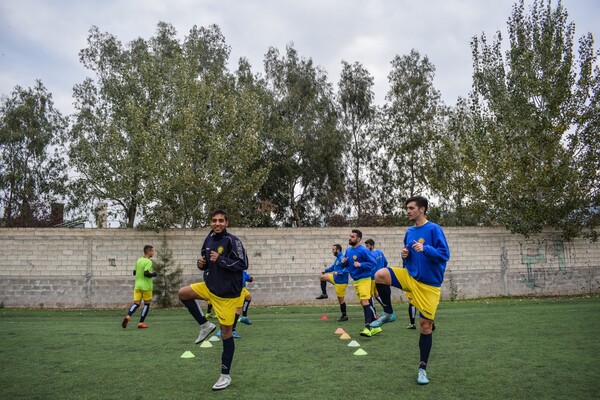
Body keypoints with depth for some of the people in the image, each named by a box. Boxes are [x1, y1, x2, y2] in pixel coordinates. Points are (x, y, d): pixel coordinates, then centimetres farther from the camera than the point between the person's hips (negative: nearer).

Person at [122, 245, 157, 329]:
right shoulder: (149, 262, -13)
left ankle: (128, 316, -22)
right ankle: (141, 323, 7)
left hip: (137, 285, 6)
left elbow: (134, 273, 16)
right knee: (147, 304, 8)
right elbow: (146, 274, -22)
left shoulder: (138, 260, 10)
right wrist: (153, 274, -6)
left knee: (136, 303, 5)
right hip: (146, 286, -6)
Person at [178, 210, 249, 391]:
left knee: (226, 333, 0)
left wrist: (220, 259, -28)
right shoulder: (209, 239, 4)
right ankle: (205, 325, 15)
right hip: (210, 286, 7)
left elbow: (243, 264, -23)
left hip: (227, 292, -7)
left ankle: (226, 376, 14)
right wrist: (201, 263, -6)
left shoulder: (232, 240, -18)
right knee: (183, 293, 5)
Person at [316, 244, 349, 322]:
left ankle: (344, 316, 12)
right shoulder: (337, 258, 8)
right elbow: (333, 266, 25)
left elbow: (347, 269, -32)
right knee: (323, 277, 18)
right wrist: (325, 270, 21)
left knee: (341, 299, 0)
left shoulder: (342, 258, -23)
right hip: (335, 278, 10)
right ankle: (324, 294, 25)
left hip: (341, 282, -9)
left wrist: (338, 273, -35)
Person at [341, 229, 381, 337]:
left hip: (364, 280, -8)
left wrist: (361, 265, -25)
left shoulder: (364, 250, -14)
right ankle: (374, 327, 22)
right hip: (355, 281, 8)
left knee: (365, 301, -17)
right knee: (363, 303, 12)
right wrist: (343, 262, -6)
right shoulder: (348, 250, 9)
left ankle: (368, 327, -18)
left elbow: (373, 262, -15)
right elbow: (346, 265, 17)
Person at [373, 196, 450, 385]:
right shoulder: (409, 231, 9)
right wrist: (405, 255, -4)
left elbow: (444, 254, -15)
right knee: (380, 275, -22)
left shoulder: (434, 229, -10)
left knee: (425, 326, 1)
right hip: (410, 276, 5)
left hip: (429, 284, -5)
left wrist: (425, 249, -29)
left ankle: (422, 368, 18)